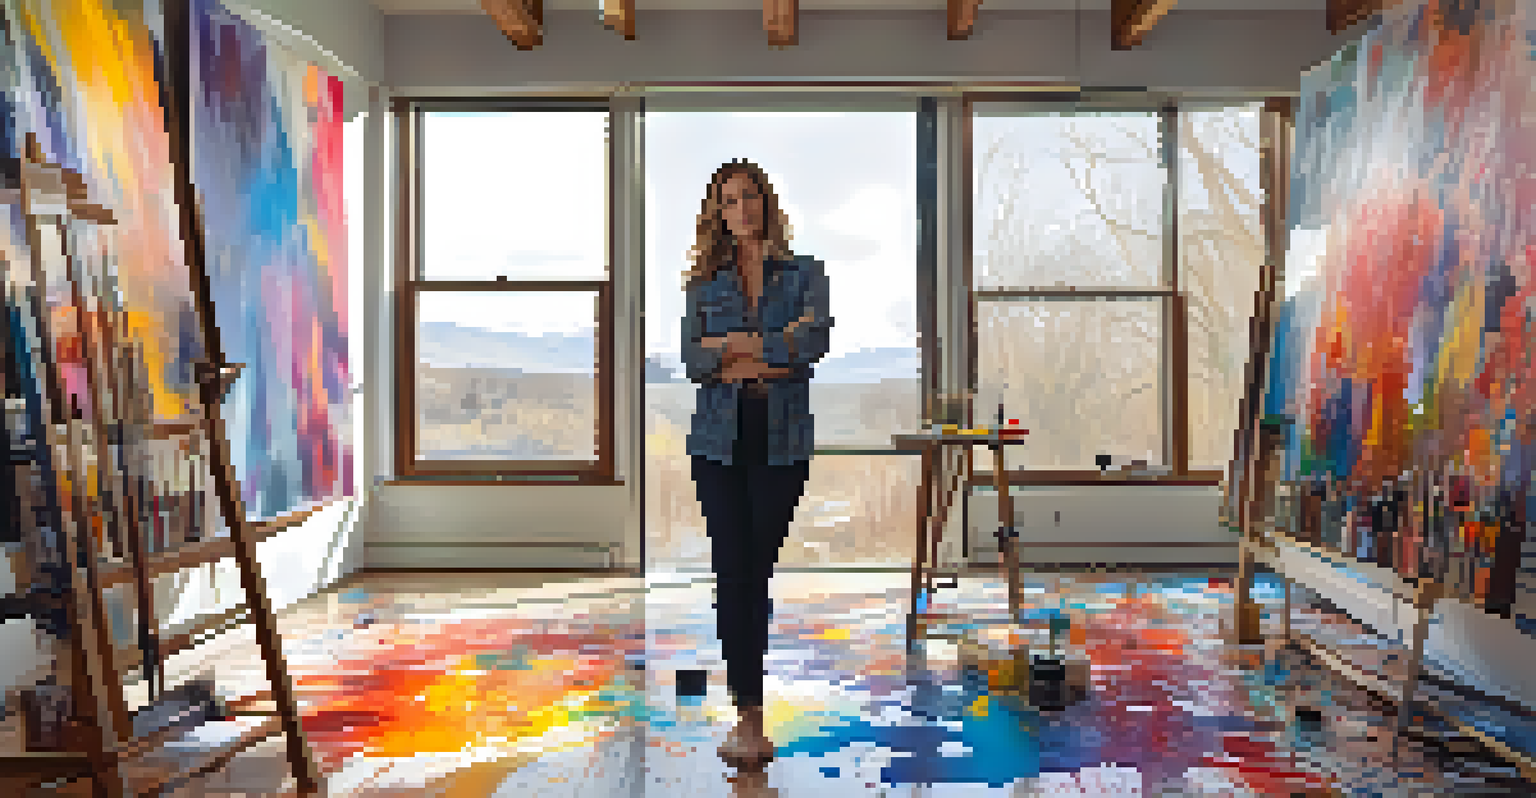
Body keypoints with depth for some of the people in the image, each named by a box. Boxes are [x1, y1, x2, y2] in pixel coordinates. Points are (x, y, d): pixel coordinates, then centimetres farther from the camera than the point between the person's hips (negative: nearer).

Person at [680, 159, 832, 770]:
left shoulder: (804, 274, 7)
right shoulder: (704, 284, 10)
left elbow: (817, 340, -11)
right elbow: (691, 358, -5)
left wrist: (738, 345, -10)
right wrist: (777, 349, -13)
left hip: (782, 440, -1)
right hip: (720, 438, 1)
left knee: (758, 571, 4)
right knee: (733, 572, -5)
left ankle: (747, 712, 18)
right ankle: (750, 718, 0)